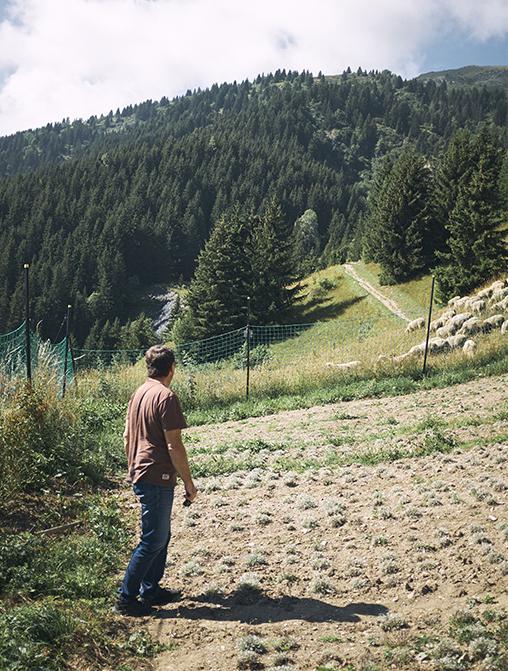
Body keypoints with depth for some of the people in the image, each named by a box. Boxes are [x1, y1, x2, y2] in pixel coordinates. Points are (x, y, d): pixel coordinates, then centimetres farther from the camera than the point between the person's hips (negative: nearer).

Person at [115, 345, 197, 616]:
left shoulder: (138, 393, 10)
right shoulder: (166, 396, -17)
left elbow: (127, 437, 16)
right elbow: (174, 445, -19)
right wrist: (188, 483, -12)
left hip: (140, 475, 9)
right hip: (157, 477, -9)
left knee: (160, 535, 19)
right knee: (153, 541, 0)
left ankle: (151, 589, 28)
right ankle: (126, 598, 5)